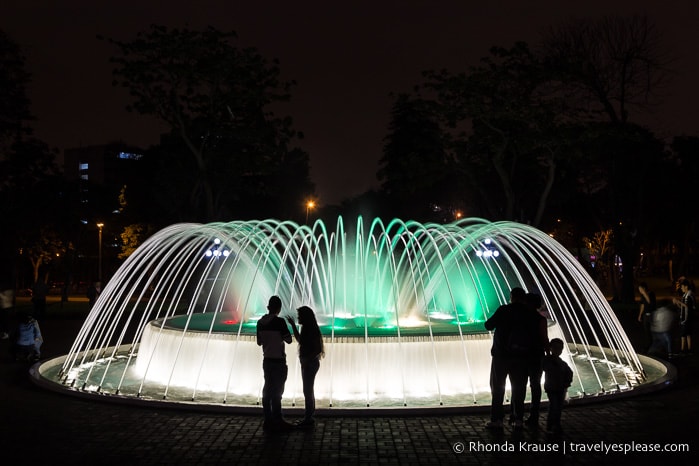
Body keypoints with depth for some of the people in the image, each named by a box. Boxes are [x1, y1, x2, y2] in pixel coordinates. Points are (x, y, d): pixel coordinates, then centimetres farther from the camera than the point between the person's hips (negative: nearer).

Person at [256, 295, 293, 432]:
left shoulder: (260, 322, 3)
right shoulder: (280, 322, -16)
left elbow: (259, 342, 11)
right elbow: (288, 340, -11)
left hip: (267, 360, 6)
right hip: (279, 361, -6)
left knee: (268, 390, 10)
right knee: (277, 392, 0)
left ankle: (268, 421, 15)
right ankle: (277, 422, 5)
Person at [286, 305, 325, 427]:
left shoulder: (312, 331, -18)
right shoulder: (306, 329, 10)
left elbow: (318, 350, -21)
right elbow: (299, 340, 27)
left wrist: (307, 359, -22)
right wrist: (293, 324, 23)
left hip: (311, 364, -10)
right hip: (307, 364, 10)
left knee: (307, 390, -6)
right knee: (308, 390, 14)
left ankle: (308, 419, -1)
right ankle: (309, 417, 22)